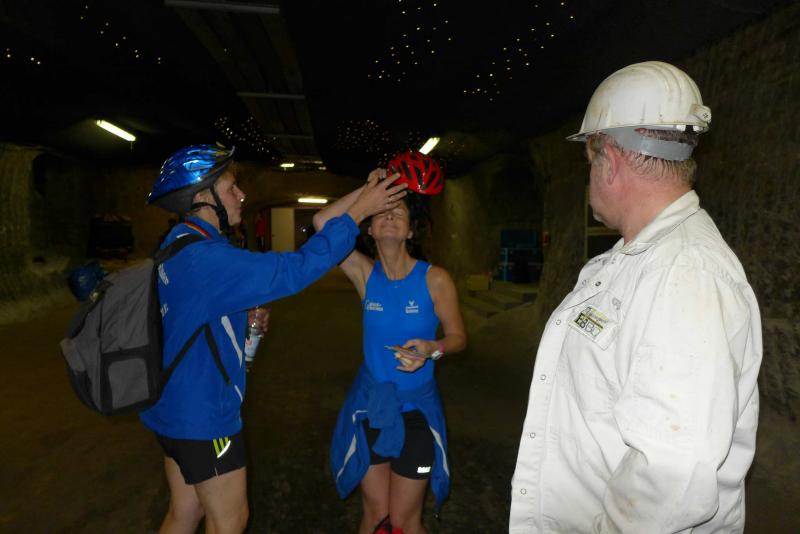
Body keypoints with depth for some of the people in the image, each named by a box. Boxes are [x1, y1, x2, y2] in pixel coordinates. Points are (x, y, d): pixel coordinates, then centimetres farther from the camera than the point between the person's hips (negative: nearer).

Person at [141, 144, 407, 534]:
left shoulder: (178, 244, 6)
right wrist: (359, 210, -25)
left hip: (177, 408, 9)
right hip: (202, 415, -9)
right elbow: (296, 269, -31)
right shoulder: (204, 258, -27)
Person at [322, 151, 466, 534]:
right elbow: (322, 223, -14)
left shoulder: (435, 279, -11)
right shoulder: (366, 274, -5)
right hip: (369, 404, 2)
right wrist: (369, 190, -12)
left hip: (415, 407, -2)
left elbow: (458, 336, -5)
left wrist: (431, 348, -26)